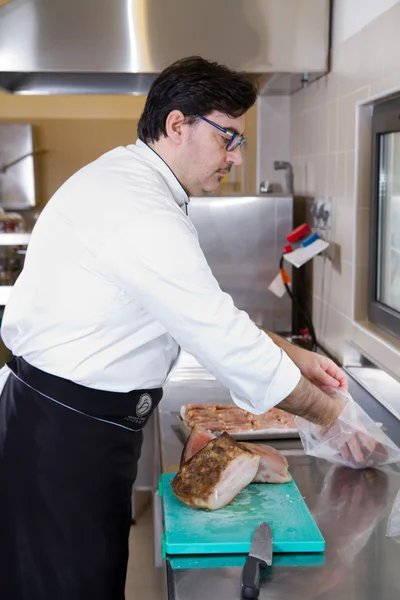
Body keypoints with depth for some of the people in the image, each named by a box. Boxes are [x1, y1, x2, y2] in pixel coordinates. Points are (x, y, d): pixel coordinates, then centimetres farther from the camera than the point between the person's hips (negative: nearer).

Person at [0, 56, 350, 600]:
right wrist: (331, 416, -11)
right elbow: (226, 342, -24)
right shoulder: (138, 211, -24)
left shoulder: (127, 182, 10)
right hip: (66, 436, -10)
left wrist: (294, 355, 10)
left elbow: (207, 314, 15)